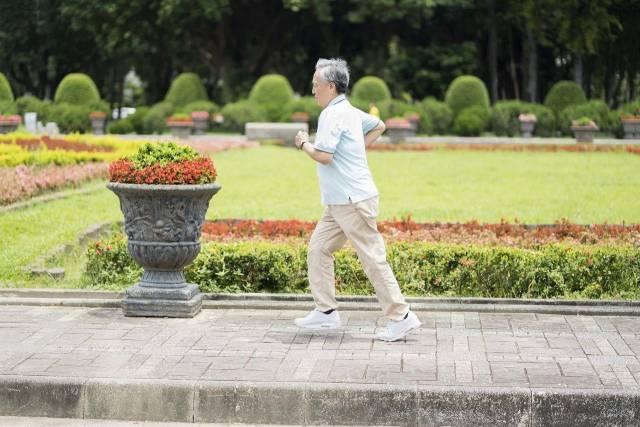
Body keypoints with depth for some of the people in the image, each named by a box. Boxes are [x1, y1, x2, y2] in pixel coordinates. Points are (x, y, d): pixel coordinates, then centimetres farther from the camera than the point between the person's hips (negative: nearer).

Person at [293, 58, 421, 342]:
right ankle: (326, 311, 15)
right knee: (318, 248, 12)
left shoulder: (333, 115, -15)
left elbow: (323, 155, -23)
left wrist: (304, 143, -4)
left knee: (373, 257, -8)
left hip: (353, 201, -10)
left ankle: (400, 317, -5)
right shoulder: (350, 111, 15)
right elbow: (379, 126, 31)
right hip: (340, 202, 10)